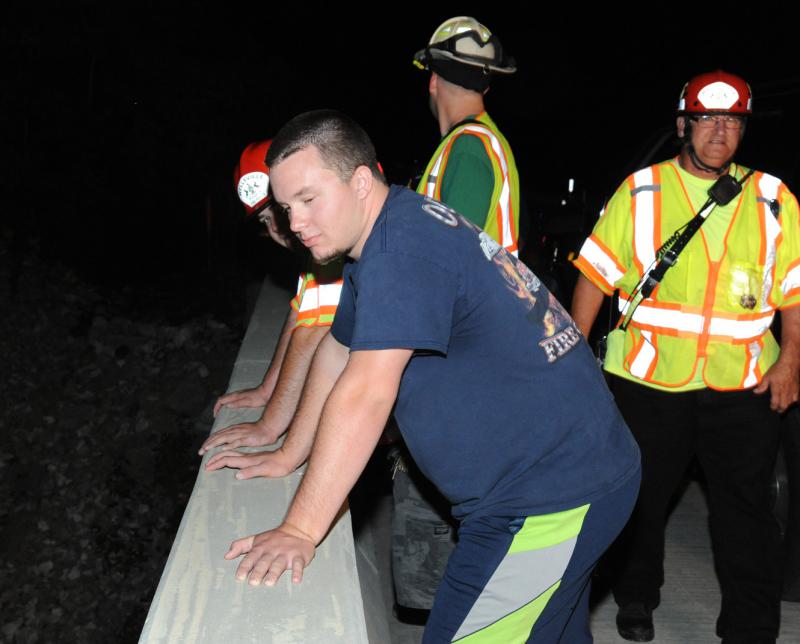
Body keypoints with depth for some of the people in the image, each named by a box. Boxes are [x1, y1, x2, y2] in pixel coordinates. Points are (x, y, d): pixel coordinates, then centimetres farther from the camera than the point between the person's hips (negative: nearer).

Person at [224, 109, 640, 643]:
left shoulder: (403, 244, -23)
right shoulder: (381, 240, 10)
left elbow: (365, 394, -29)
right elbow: (338, 351, 19)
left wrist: (299, 529, -25)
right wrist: (289, 455, 22)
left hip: (547, 497, -11)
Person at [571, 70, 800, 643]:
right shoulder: (640, 192, 2)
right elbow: (597, 274, 2)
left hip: (743, 383, 1)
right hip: (649, 379, 0)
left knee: (747, 509, 4)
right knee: (640, 496, 14)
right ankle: (637, 598, 37)